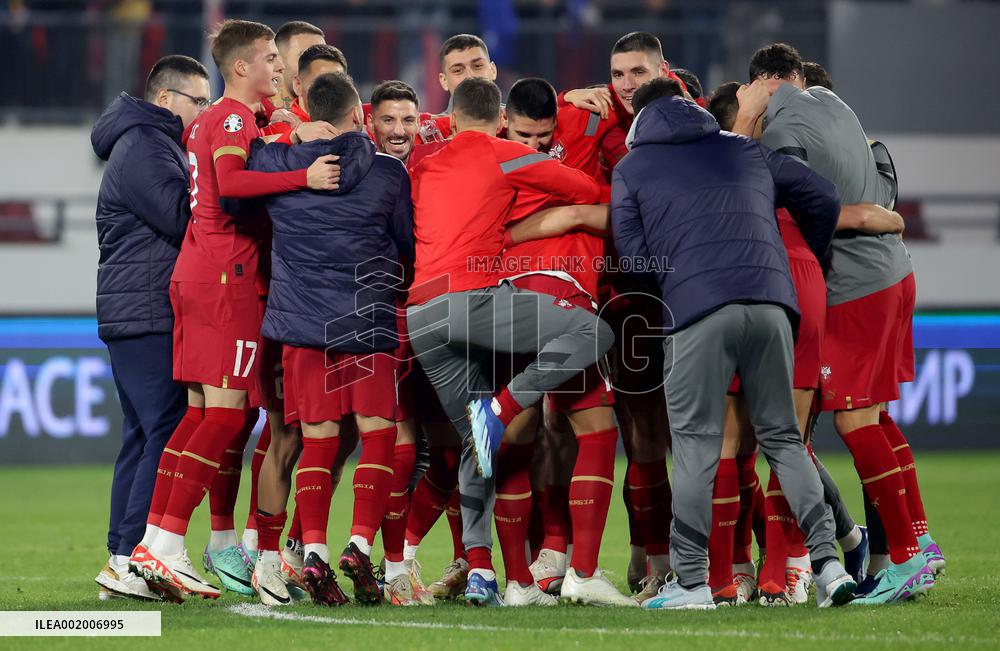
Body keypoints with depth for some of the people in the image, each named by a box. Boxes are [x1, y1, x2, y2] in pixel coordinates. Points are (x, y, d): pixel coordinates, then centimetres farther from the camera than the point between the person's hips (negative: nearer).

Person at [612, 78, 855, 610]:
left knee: (695, 446, 1)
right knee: (782, 437, 11)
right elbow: (823, 198, 26)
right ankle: (827, 561, 0)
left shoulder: (631, 169, 16)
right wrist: (809, 262, 40)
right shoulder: (746, 151, 26)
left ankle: (690, 580, -1)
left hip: (696, 308, -3)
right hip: (770, 304, 3)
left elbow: (632, 252, 6)